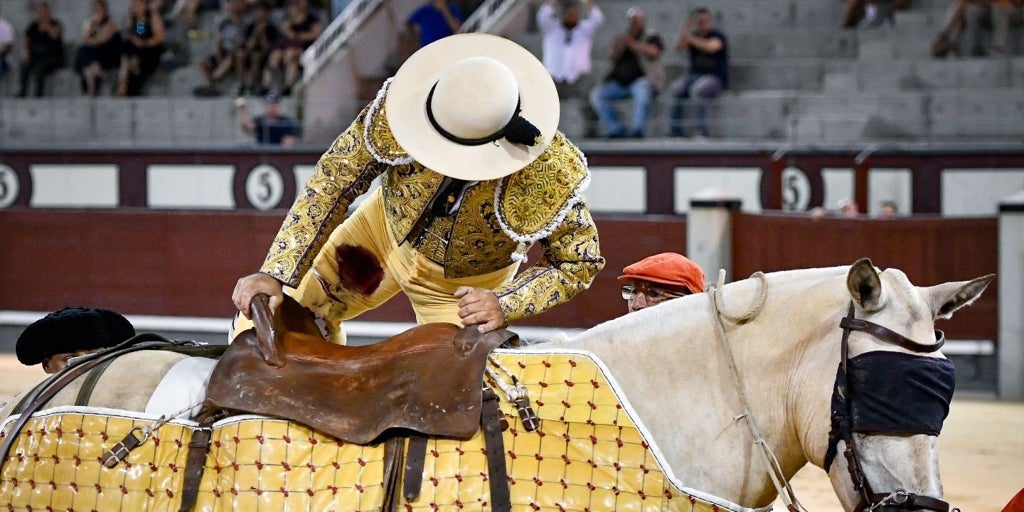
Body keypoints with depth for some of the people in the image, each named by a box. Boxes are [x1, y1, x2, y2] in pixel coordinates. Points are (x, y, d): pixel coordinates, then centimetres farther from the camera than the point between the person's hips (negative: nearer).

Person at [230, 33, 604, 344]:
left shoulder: (551, 176, -39)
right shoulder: (398, 108, -37)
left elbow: (580, 263, -21)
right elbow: (333, 180, -25)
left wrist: (505, 305, -35)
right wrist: (276, 274, -31)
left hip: (464, 286, -1)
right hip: (386, 230, 1)